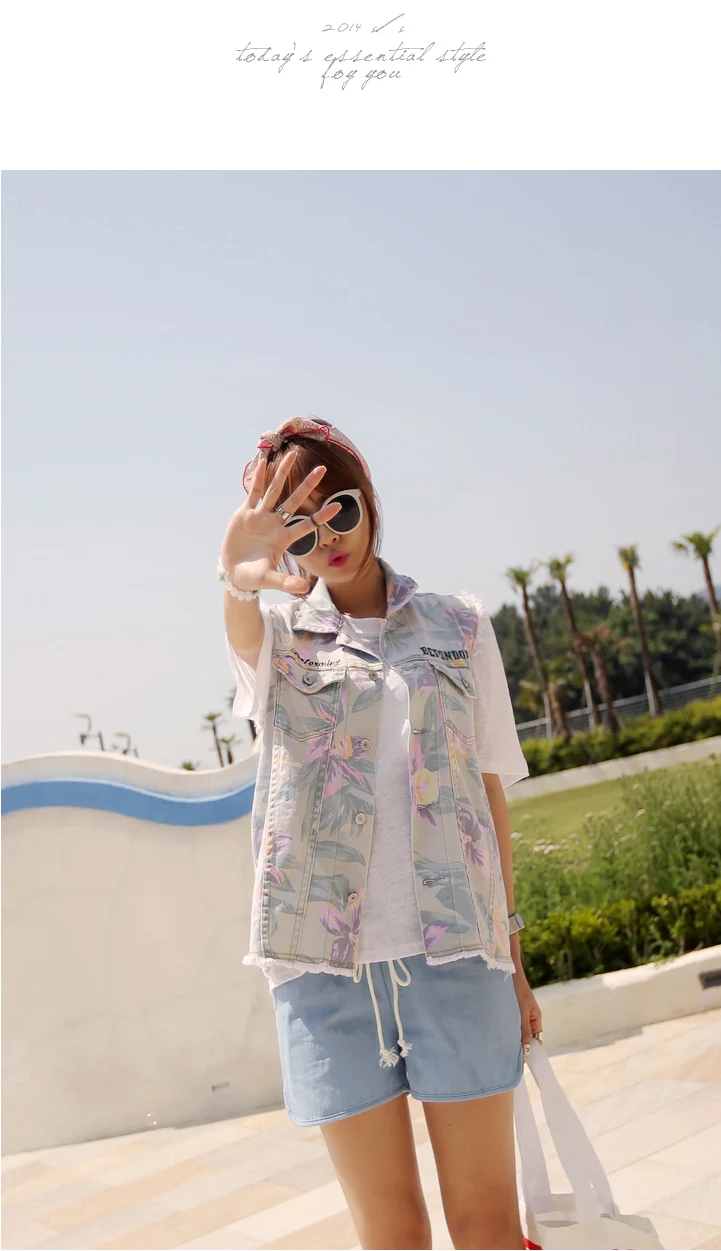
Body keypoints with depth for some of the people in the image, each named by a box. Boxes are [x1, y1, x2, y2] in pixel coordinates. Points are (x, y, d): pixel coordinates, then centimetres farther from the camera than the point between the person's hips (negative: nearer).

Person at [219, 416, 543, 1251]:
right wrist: (238, 575, -44)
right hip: (326, 956, 0)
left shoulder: (458, 626, 9)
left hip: (456, 945, 0)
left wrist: (512, 953, 9)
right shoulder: (278, 637, 7)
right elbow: (244, 628, -19)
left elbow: (490, 789, 9)